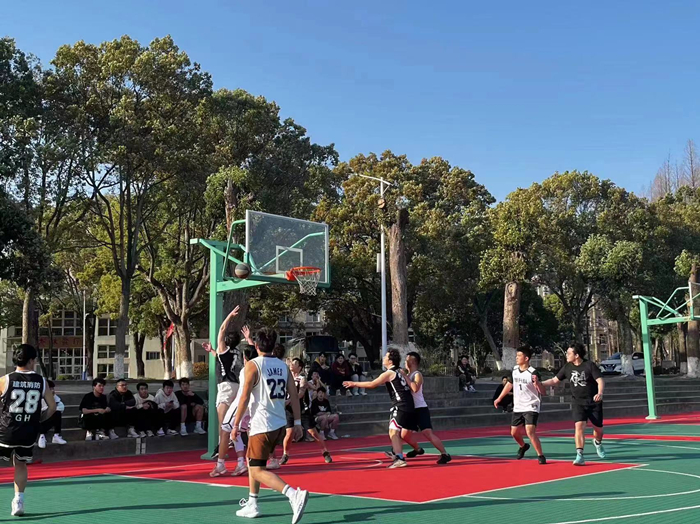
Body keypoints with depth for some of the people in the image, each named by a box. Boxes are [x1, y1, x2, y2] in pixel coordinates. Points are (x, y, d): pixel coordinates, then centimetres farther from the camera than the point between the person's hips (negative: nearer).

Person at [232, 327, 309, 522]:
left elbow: (245, 398, -12)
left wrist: (236, 425, -6)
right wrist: (297, 422, 10)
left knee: (258, 471, -4)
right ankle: (252, 505, 27)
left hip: (262, 426, -7)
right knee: (252, 462, 24)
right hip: (280, 424, 7)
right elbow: (294, 395, 6)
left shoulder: (253, 365, -8)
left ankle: (294, 495, -24)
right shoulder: (283, 366, 10)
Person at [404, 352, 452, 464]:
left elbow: (415, 388, -32)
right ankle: (418, 449, 34)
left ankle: (445, 454, -16)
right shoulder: (407, 374, 13)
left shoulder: (417, 375, -13)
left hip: (421, 409, -9)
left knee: (428, 433, -20)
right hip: (412, 409, 9)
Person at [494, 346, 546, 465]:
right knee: (514, 432, 14)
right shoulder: (514, 370, 1)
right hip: (517, 408, 7)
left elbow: (543, 392, -23)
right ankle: (523, 446, 45)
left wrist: (537, 383, -43)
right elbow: (509, 384, 17)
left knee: (530, 431, -21)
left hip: (531, 407, -7)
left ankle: (540, 456, -7)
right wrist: (499, 398, 22)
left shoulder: (533, 373, -18)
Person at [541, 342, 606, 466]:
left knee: (598, 428, 10)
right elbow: (554, 380, 9)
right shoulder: (567, 367, 1)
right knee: (579, 426, -19)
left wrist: (600, 393, -39)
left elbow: (600, 380, -20)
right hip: (578, 403, 2)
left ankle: (597, 443, 46)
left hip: (594, 403, -2)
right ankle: (579, 456, -20)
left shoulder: (590, 365, -12)